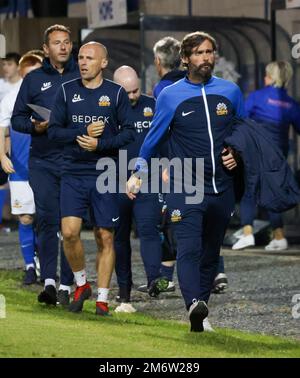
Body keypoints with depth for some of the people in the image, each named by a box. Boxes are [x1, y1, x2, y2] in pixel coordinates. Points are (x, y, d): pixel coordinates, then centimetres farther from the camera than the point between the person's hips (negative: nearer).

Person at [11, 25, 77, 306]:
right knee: (46, 219, -8)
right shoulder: (34, 79, 11)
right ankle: (48, 280, -6)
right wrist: (35, 126, -7)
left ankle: (66, 285, 3)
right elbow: (17, 118, 12)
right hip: (43, 161, 1)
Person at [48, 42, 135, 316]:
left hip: (105, 174, -1)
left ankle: (102, 299, 10)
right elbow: (54, 130, 4)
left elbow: (128, 132, 0)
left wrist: (100, 144, -14)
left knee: (105, 238, 1)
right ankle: (81, 283, 10)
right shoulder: (67, 91, 6)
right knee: (69, 232, -13)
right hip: (73, 173, 1)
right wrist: (84, 133, -11)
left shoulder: (116, 94, 1)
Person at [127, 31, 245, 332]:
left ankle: (200, 313, 16)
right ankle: (194, 305, -37)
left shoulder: (231, 92, 9)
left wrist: (237, 156, 6)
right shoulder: (170, 96, 1)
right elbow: (153, 137, 12)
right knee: (189, 248, -20)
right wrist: (138, 173, 12)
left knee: (210, 252, 8)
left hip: (221, 188, 4)